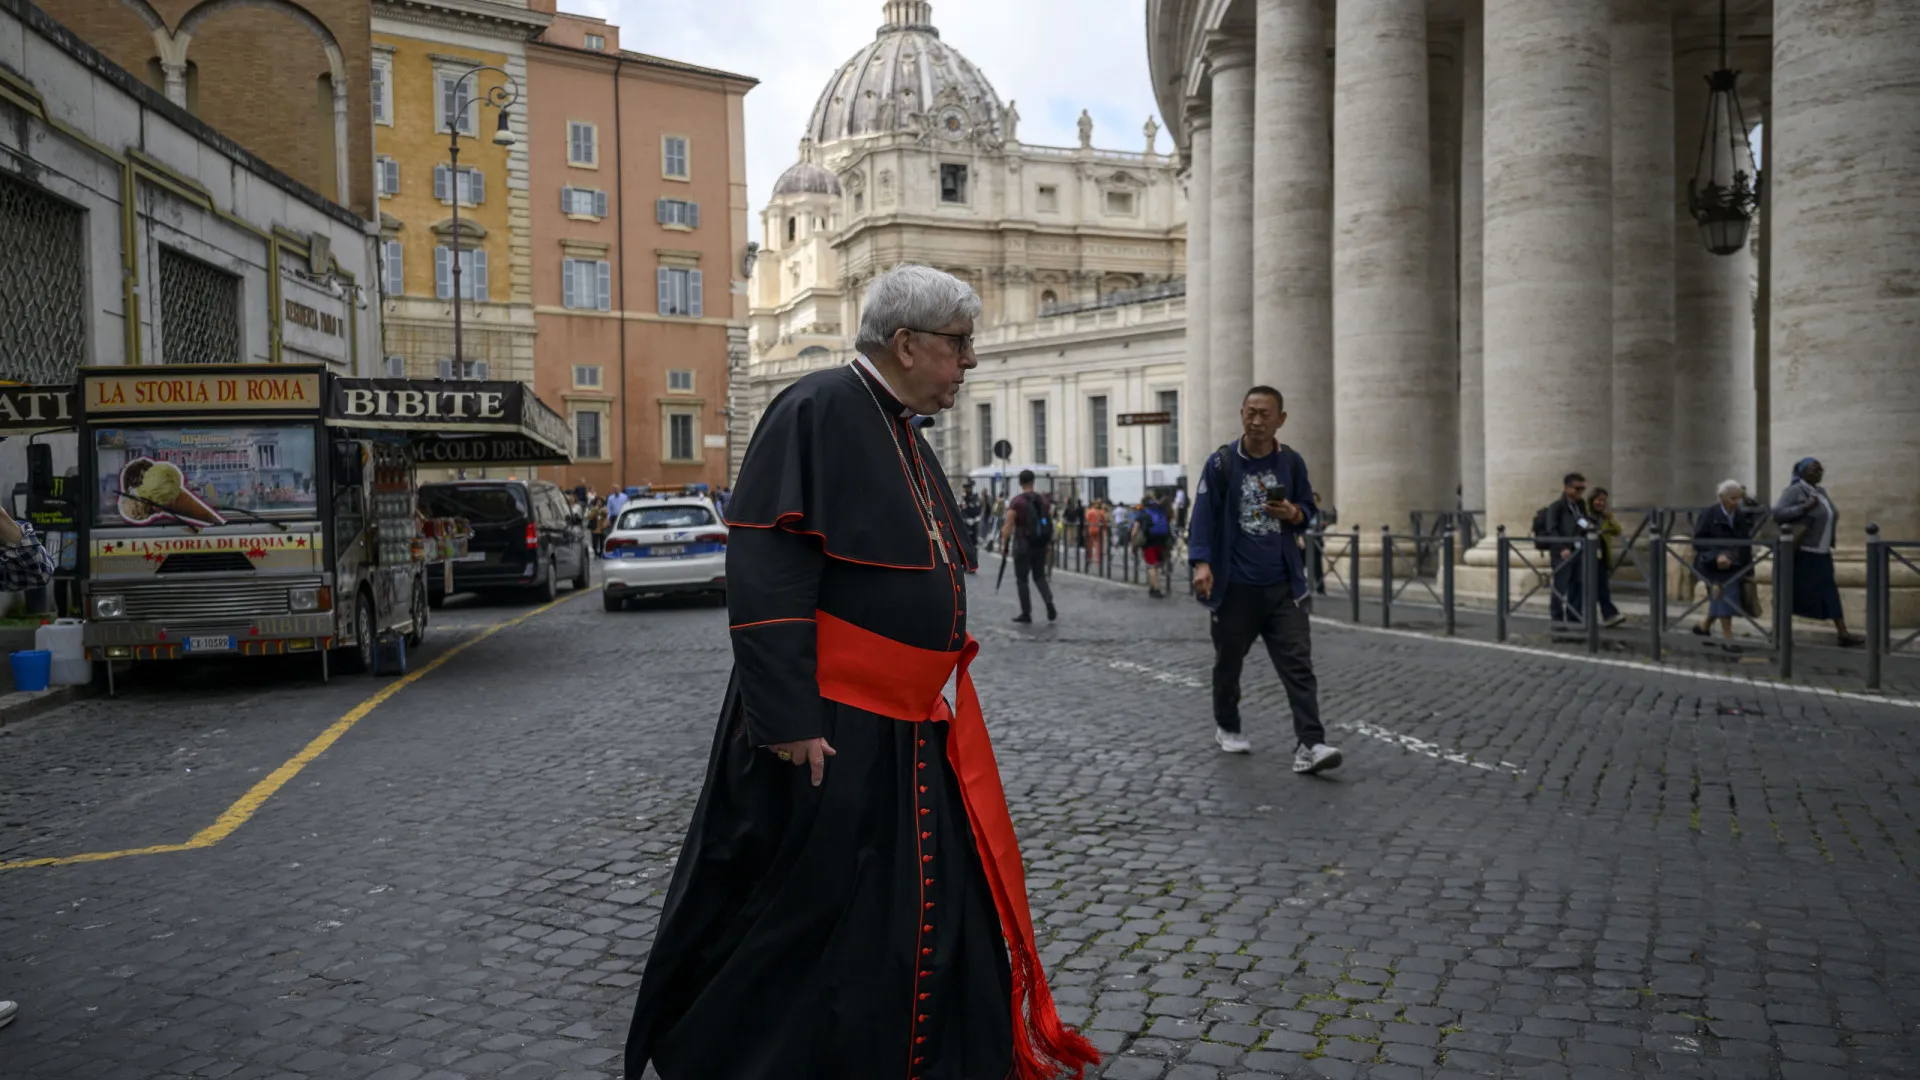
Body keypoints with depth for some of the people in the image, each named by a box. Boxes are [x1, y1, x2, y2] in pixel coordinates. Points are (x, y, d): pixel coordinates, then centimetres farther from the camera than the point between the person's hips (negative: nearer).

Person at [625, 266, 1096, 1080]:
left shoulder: (904, 436, 14)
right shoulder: (817, 411, -14)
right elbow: (765, 570, -21)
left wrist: (944, 680, 21)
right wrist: (790, 720, -24)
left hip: (917, 730, 9)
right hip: (830, 735, -9)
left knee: (942, 911, 15)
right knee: (805, 917, 5)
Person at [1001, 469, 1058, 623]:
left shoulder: (1016, 502, -10)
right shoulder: (1043, 500, 6)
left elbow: (1008, 525, -14)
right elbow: (1050, 523, 8)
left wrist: (1004, 544, -6)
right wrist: (1049, 543, 16)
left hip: (1023, 544, -5)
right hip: (1040, 544, 5)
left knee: (1021, 579, 5)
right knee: (1039, 576, 17)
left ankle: (1026, 613, 7)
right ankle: (1049, 603, -5)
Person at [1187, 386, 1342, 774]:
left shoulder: (1292, 462, 5)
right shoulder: (1221, 462, -5)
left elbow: (1307, 509, 15)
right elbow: (1203, 515, -9)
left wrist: (1294, 514, -9)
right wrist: (1201, 563, -22)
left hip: (1284, 584, 2)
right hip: (1235, 584, -2)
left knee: (1298, 663, -8)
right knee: (1229, 661, 12)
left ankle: (1309, 745, -11)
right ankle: (1227, 727, 34)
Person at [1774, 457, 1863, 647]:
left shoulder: (1821, 492, 13)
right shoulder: (1794, 491, -11)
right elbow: (1777, 513, -22)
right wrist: (1804, 507, -26)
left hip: (1822, 553, 8)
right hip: (1801, 553, -7)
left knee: (1830, 593, 2)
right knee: (1793, 594, 0)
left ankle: (1843, 635, -1)